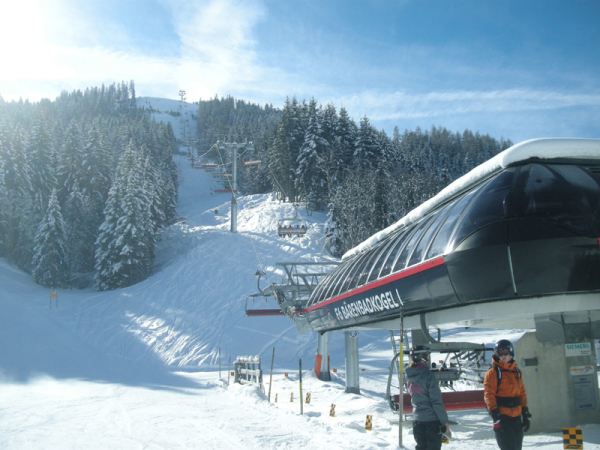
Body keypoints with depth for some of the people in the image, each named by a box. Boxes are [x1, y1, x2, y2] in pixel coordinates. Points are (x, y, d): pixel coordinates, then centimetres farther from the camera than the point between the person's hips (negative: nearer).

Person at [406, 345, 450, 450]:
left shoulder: (409, 374, 1)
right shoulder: (427, 375, -19)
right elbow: (437, 401, -17)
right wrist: (444, 421, -10)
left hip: (417, 419, 6)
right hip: (432, 419, -6)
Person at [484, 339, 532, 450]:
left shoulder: (516, 372, 15)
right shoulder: (493, 373, -6)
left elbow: (522, 393, 19)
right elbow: (489, 395, -11)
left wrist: (526, 414, 15)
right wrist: (495, 415, -17)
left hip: (517, 417, 7)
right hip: (502, 418, -6)